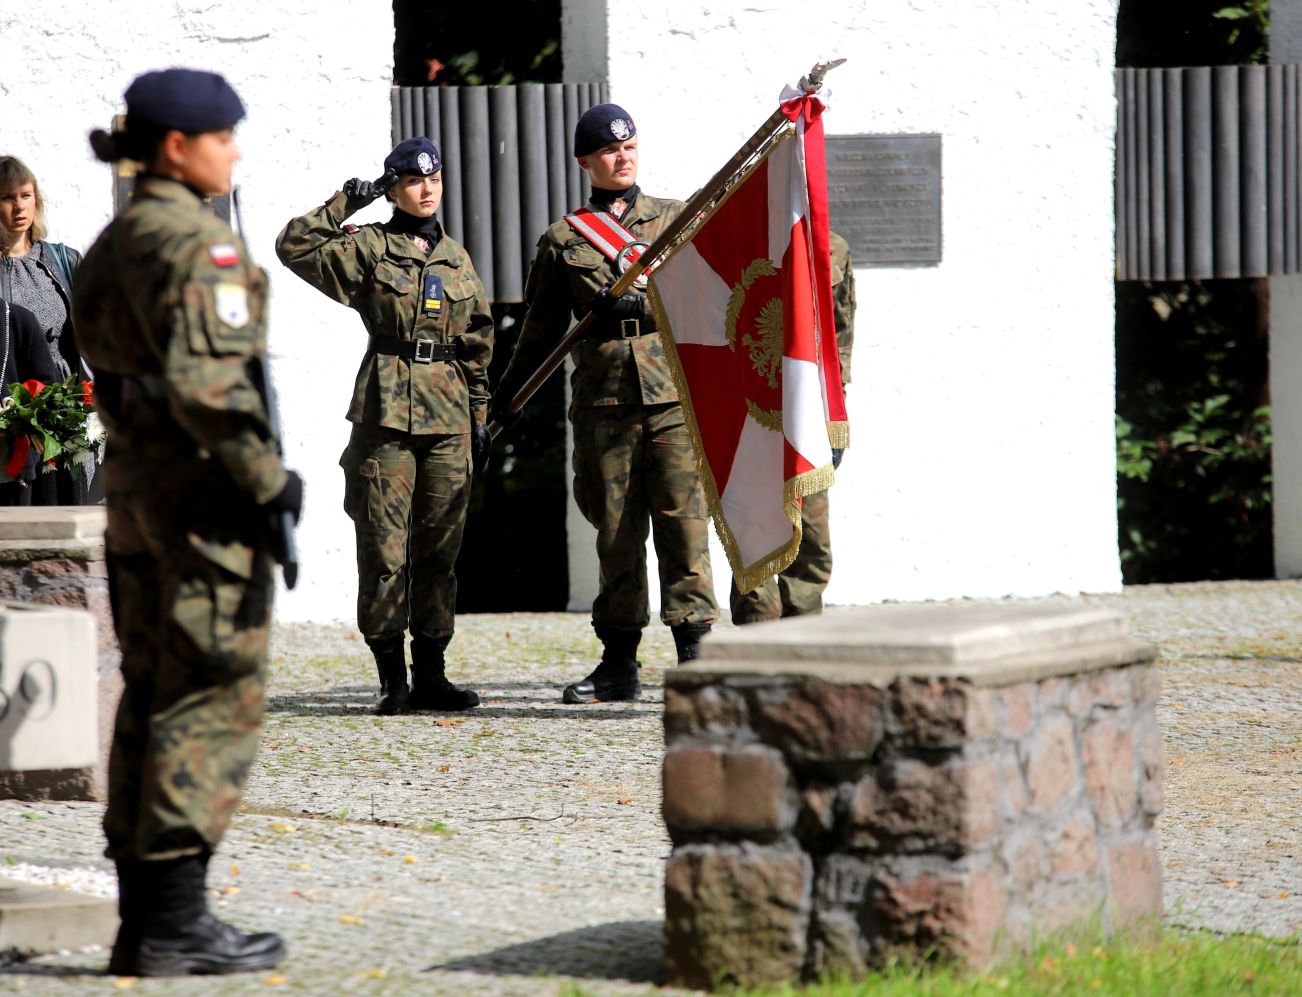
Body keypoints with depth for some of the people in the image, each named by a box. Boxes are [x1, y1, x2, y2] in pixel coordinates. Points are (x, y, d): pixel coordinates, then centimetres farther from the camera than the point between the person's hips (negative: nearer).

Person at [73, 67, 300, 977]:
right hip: (205, 490, -9)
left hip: (135, 482, 9)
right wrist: (267, 479, -19)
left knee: (151, 696, 11)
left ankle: (141, 920, 14)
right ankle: (175, 925, -5)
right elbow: (204, 379, -23)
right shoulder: (198, 242, -14)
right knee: (214, 699, -5)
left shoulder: (117, 241, 13)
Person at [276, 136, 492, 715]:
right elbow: (294, 248, -7)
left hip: (447, 414, 4)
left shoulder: (457, 259, 15)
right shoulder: (366, 248, 3)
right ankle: (393, 680, 1)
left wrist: (479, 418, 14)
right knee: (383, 548, -4)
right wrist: (344, 205, -8)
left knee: (440, 546, 6)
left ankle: (430, 676, 12)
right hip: (385, 411, -4)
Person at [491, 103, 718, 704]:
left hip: (674, 396, -1)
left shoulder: (676, 219, 12)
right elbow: (540, 332, 16)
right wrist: (500, 403, 14)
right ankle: (619, 665, 8)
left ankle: (694, 655, -4)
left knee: (684, 525, -5)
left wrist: (641, 305, -9)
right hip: (604, 403, 1)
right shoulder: (562, 241, 12)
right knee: (617, 535, 3)